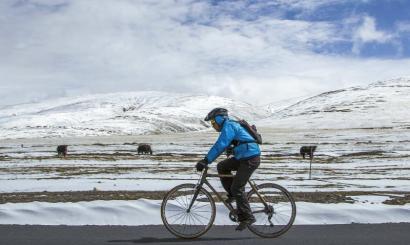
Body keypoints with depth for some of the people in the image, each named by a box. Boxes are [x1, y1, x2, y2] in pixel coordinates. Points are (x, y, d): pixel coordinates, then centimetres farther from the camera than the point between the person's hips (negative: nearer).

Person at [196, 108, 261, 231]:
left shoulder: (228, 126, -13)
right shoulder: (230, 125, 18)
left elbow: (219, 146, -24)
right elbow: (220, 146, 23)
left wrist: (205, 161, -27)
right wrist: (206, 160, 22)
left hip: (250, 159, -10)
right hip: (244, 157, 10)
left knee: (237, 188, -7)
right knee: (222, 166, 11)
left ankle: (247, 217, 0)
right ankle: (233, 194, 17)